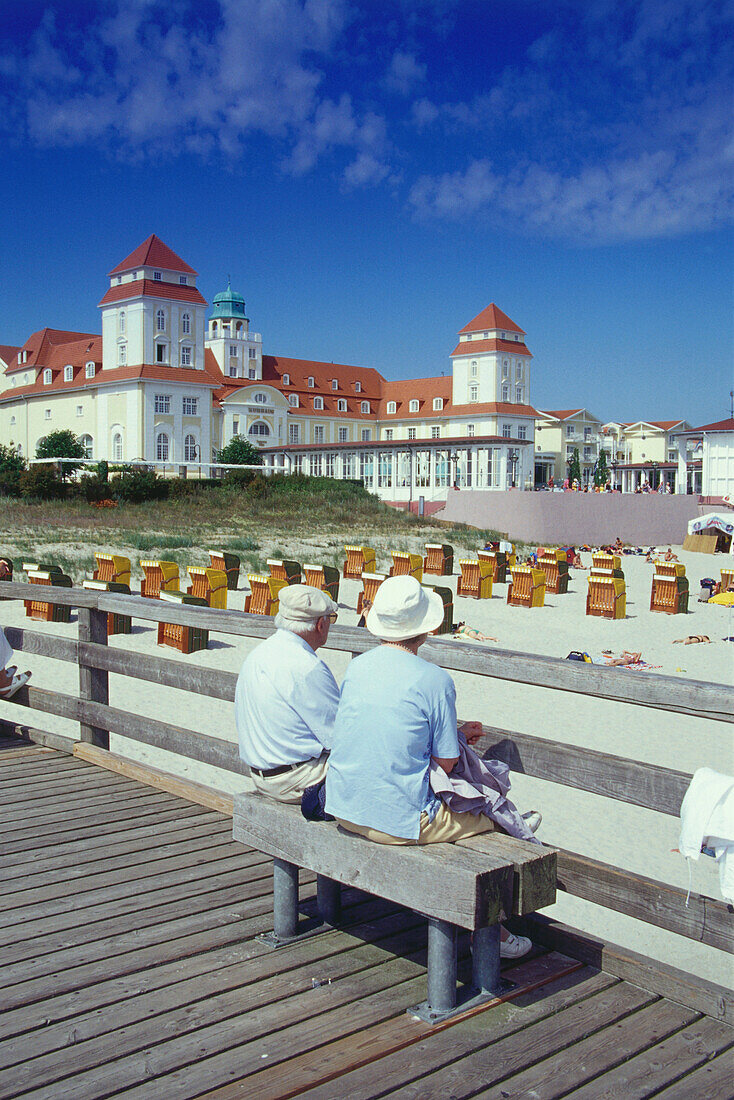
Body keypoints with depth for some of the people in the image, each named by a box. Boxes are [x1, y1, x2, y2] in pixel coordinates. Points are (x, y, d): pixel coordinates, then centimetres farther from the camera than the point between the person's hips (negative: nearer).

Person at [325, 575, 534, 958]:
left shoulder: (356, 668, 4)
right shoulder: (434, 679, -15)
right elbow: (446, 763, -12)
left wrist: (456, 732, 18)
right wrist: (459, 735, 11)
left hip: (344, 809, 7)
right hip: (399, 819, -7)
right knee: (489, 819, 13)